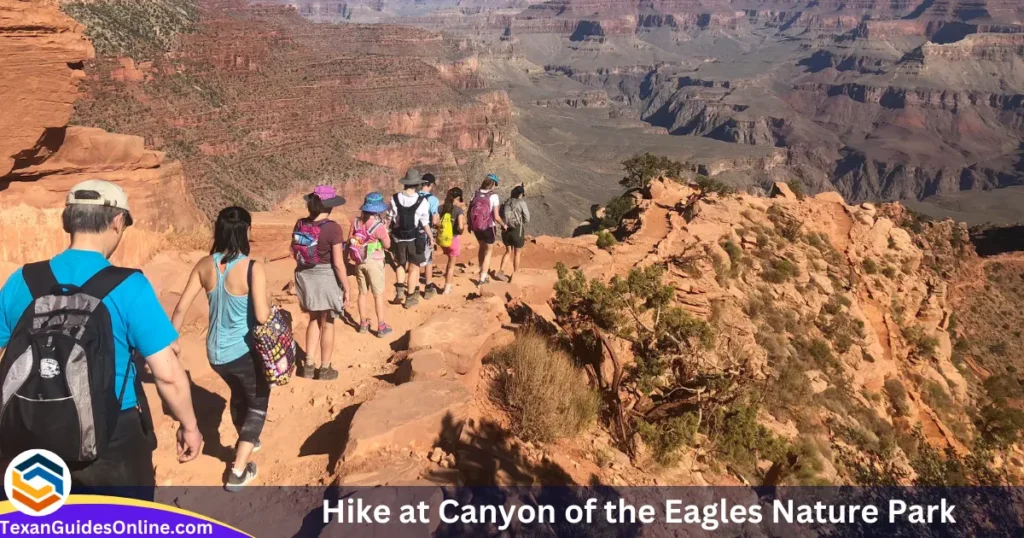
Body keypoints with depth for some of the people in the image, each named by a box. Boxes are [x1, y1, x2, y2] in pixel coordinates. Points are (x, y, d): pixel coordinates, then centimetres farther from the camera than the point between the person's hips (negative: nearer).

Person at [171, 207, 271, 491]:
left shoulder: (205, 265, -5)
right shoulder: (252, 268, -21)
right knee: (258, 402, 17)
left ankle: (245, 442, 54)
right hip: (243, 351, -5)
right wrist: (269, 304, -3)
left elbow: (181, 307, -1)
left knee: (239, 395, 32)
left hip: (215, 351, 6)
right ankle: (238, 471, 12)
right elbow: (262, 316, -25)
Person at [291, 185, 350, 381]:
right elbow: (338, 263, -18)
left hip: (304, 276, 5)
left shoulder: (300, 224, -2)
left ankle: (308, 365, 25)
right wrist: (347, 289, -10)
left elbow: (295, 252, 8)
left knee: (314, 319, 23)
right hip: (326, 277, -5)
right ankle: (325, 369, 21)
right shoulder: (332, 228, -19)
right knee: (327, 324, 11)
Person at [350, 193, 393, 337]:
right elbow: (387, 245, -10)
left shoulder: (356, 222, -5)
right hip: (374, 262, -5)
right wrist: (386, 231, 1)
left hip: (360, 261, 5)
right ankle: (381, 327, 11)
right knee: (378, 294, 6)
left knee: (363, 292, 17)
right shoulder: (379, 226, -20)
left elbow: (350, 240, 2)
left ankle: (363, 323, 27)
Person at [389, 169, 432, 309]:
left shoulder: (395, 199, -9)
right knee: (414, 267, 12)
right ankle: (410, 297, 17)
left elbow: (390, 219, -4)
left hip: (398, 238, 2)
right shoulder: (422, 201, -16)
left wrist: (389, 235, 9)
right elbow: (425, 223, -10)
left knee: (401, 264, 24)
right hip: (415, 238, -2)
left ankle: (400, 290, 10)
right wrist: (431, 237, 6)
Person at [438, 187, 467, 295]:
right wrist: (462, 231, -3)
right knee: (452, 265, 10)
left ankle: (447, 285, 30)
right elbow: (460, 227, -23)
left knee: (450, 261, 26)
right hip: (454, 239, -5)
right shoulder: (459, 210, -15)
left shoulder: (442, 208, -2)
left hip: (443, 239, 5)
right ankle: (447, 289, 13)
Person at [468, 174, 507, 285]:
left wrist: (469, 225, 17)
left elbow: (469, 211, 2)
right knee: (488, 251, 15)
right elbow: (496, 217, -18)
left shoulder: (476, 194, -2)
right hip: (488, 228, -4)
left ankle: (483, 270, 42)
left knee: (482, 247, 29)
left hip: (476, 227, 4)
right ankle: (482, 278, 13)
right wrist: (503, 225, 1)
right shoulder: (493, 196, -15)